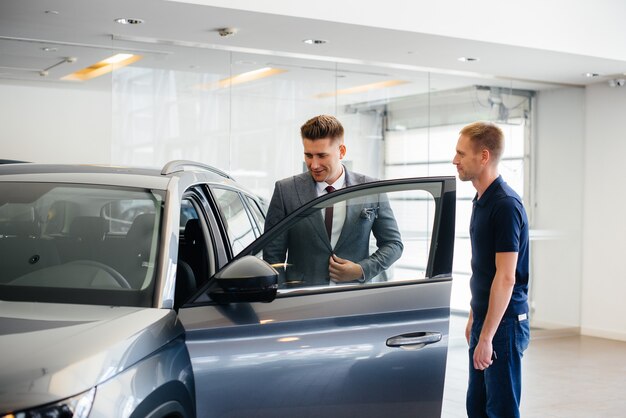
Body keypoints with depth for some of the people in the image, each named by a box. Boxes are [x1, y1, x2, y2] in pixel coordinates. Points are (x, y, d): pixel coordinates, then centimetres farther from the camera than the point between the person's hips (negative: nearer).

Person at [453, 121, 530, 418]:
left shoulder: (505, 205, -18)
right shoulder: (481, 201, 12)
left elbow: (506, 277, -22)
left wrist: (486, 336, -22)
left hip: (504, 324, -9)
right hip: (485, 319, 9)